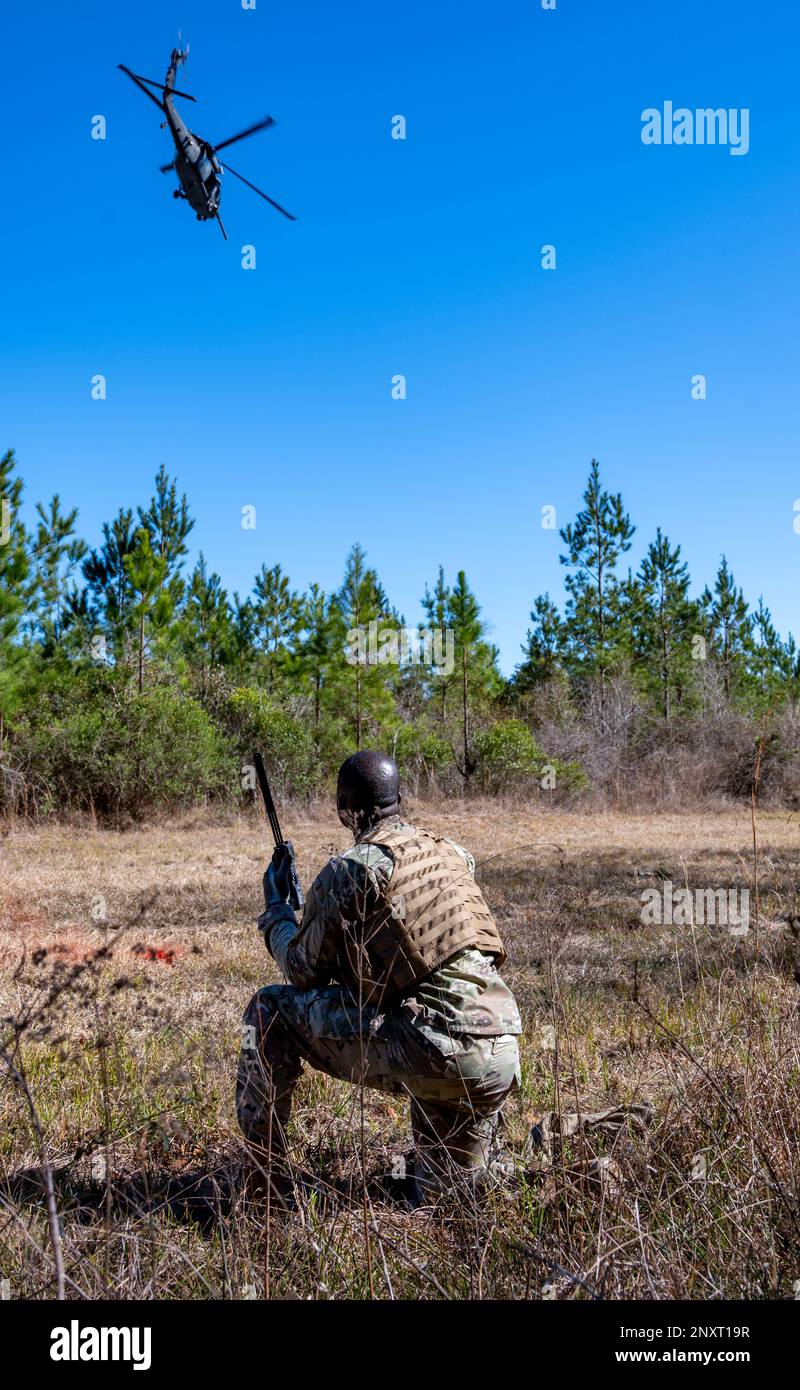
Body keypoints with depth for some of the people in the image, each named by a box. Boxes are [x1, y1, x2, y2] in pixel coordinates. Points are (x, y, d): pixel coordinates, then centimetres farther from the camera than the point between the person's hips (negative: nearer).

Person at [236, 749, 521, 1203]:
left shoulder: (349, 869, -4)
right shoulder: (453, 852, 16)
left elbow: (304, 971, 6)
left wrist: (276, 907, 22)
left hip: (438, 1054, -7)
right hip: (503, 1060, 7)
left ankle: (266, 1178, 14)